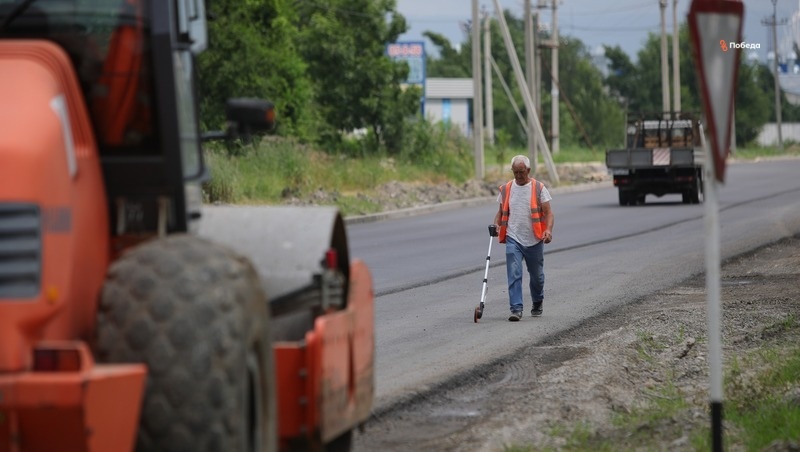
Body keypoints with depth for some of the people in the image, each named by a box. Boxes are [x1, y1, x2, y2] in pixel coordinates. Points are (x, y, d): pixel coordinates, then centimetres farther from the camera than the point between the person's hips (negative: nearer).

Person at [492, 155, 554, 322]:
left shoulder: (539, 188, -2)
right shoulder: (505, 189, 6)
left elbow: (548, 212, -6)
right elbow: (501, 212, 15)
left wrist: (548, 230, -23)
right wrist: (496, 225, -6)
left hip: (534, 239, -1)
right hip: (513, 239, 1)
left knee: (536, 275, 14)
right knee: (514, 274, -13)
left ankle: (538, 303, 38)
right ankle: (516, 309, -14)